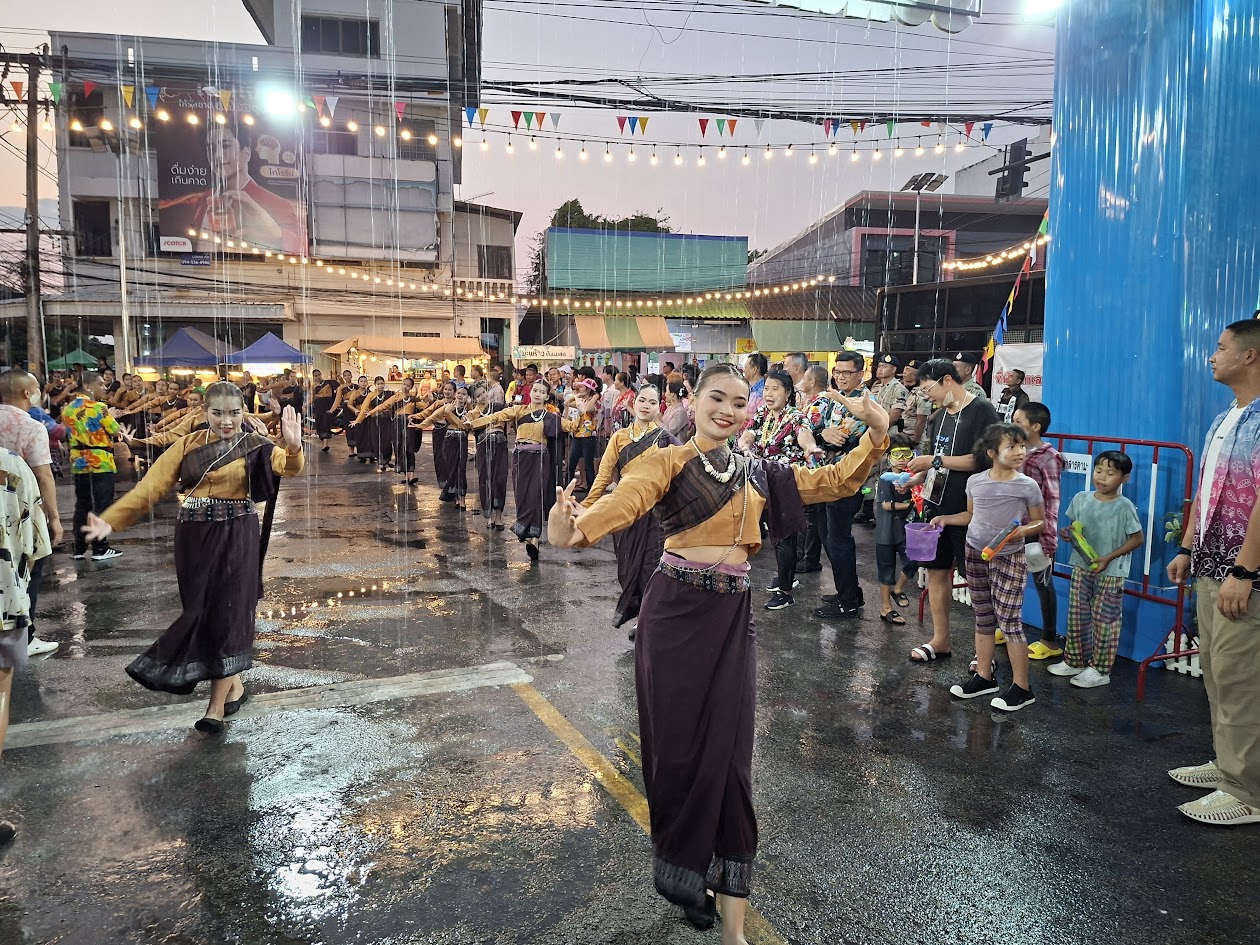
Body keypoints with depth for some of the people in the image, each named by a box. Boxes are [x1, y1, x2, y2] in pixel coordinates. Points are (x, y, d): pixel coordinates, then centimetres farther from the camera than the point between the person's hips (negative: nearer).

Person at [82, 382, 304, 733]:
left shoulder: (254, 445, -2)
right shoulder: (188, 445, 3)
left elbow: (288, 467, -20)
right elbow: (151, 486, -4)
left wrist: (293, 447, -44)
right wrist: (110, 521, -16)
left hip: (237, 537, -3)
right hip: (195, 536, 3)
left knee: (229, 612, -1)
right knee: (202, 612, 9)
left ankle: (217, 705, 8)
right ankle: (234, 683, 28)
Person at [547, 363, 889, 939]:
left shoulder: (758, 474, 12)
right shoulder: (669, 462, -5)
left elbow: (834, 483, 16)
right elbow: (626, 500, -25)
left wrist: (876, 437, 1)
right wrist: (576, 530, -46)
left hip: (732, 617, 4)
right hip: (675, 612, -4)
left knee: (727, 752, 5)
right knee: (676, 746, 6)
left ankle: (733, 920, 16)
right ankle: (677, 865, 35)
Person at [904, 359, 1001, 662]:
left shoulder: (982, 411, -12)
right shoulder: (939, 416, 12)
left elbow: (981, 459, -21)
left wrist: (935, 460, -18)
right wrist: (914, 479, 0)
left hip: (966, 509, -8)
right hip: (937, 505, 8)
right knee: (936, 571, 12)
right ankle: (940, 641, 24)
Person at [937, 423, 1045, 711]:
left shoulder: (1027, 486, -10)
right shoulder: (975, 481, 0)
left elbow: (1040, 521, -2)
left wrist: (1023, 530, -21)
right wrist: (945, 518, 1)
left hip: (1009, 559, -4)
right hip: (975, 554, 4)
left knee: (1009, 621, -4)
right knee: (983, 618, 14)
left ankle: (1022, 687, 6)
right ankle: (983, 676, 26)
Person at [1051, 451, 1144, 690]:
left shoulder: (1124, 507, -13)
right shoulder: (1081, 499, 0)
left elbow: (1137, 539, -8)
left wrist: (1109, 558, -15)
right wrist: (1070, 534, -11)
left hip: (1111, 573, -5)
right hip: (1081, 567, 5)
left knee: (1104, 622, 4)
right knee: (1077, 617, 13)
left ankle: (1100, 670, 15)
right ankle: (1075, 661, 27)